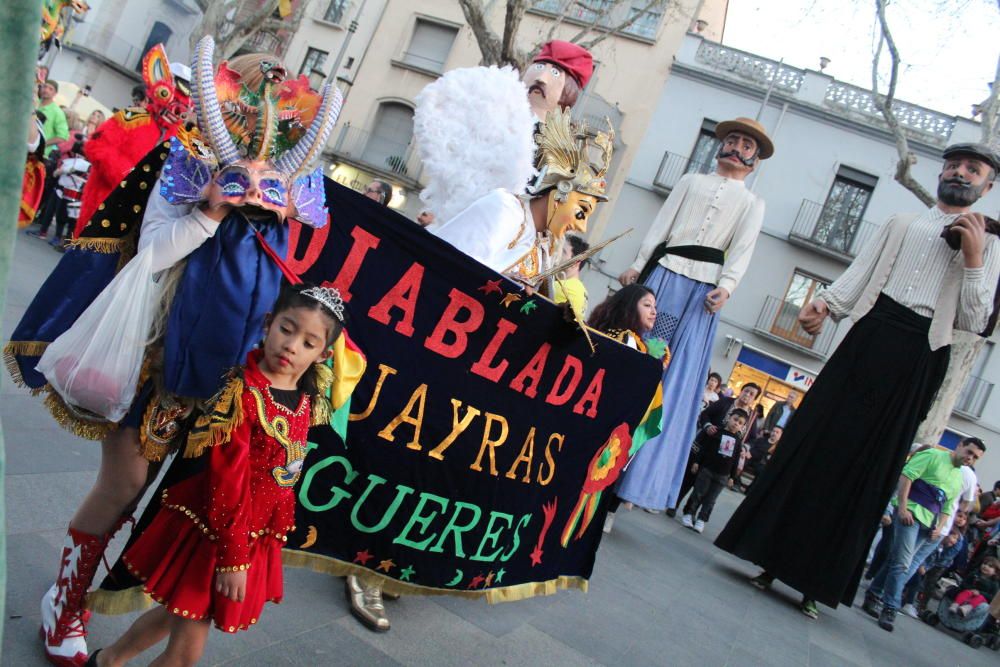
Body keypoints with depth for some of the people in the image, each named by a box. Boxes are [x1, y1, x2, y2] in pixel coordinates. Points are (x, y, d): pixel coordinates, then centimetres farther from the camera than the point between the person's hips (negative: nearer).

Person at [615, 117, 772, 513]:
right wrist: (637, 265, -2)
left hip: (702, 288, -1)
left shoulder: (752, 203, 17)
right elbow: (661, 225, 11)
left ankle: (643, 474, -4)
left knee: (676, 377, -6)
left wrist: (726, 286, -16)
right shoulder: (691, 181, 19)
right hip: (662, 273, 1)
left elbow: (742, 250, 2)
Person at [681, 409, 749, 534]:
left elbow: (735, 461, 11)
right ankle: (688, 514, 14)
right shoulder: (717, 432, -4)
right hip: (706, 469, -3)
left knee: (710, 499, 6)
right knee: (698, 493, 2)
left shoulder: (737, 441, 8)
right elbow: (703, 448, -5)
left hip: (722, 475, 3)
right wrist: (696, 462, -9)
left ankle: (701, 520, 13)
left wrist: (731, 477, 10)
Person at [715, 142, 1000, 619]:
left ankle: (820, 579, 7)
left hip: (917, 361, -1)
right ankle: (771, 552, 6)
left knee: (868, 464, 0)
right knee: (812, 440, -4)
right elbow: (856, 278, 6)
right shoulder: (900, 226, 16)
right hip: (869, 338, 1)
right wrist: (825, 304, -12)